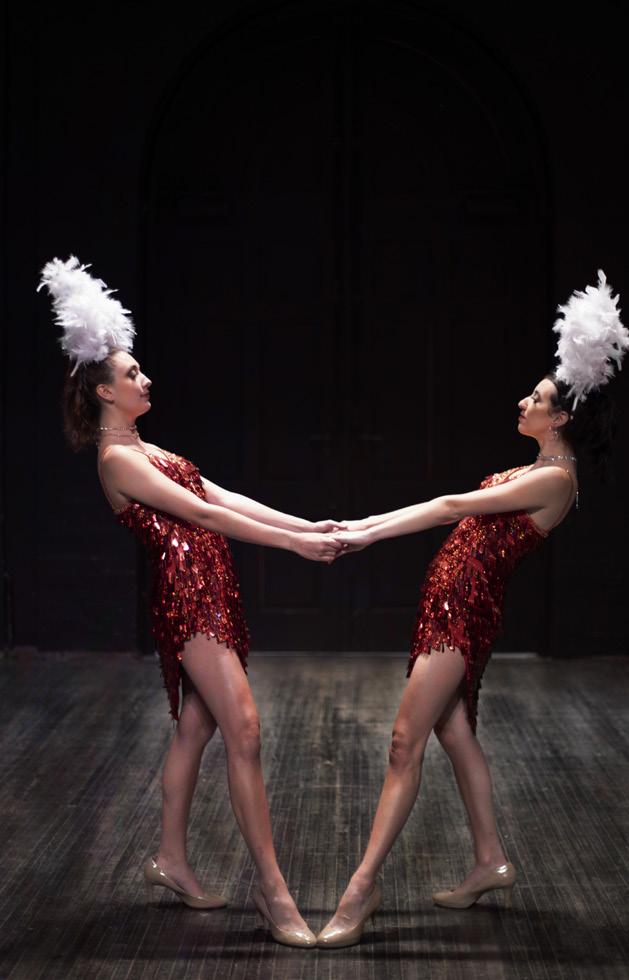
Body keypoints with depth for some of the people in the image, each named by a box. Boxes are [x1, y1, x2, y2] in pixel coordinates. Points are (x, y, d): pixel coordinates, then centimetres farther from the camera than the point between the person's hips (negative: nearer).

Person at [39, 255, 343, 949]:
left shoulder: (144, 450, 19)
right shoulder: (117, 458, -11)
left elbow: (224, 497, 13)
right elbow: (203, 513, -17)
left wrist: (306, 526, 6)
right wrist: (294, 544, -17)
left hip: (211, 596, 10)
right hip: (188, 598, -10)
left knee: (195, 729, 15)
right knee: (244, 733, -13)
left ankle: (171, 860, 26)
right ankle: (271, 888, -12)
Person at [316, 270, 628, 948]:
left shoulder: (555, 477, -14)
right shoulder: (532, 470, 15)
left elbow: (454, 506, -16)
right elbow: (454, 512, 19)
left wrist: (371, 534, -14)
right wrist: (366, 527, 17)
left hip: (465, 607, -10)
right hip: (449, 600, 10)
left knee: (406, 739, -12)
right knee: (454, 733, 16)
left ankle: (364, 886, -10)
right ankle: (490, 862, 26)